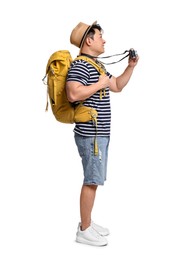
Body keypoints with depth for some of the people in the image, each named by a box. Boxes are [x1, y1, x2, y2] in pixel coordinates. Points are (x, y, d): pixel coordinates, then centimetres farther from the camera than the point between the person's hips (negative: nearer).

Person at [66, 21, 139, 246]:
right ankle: (84, 230, 7)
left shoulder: (96, 66, 17)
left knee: (94, 180, 16)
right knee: (92, 181, -4)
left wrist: (131, 66, 15)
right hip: (90, 135, -10)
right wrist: (99, 84, -21)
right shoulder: (80, 66, -16)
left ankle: (87, 223, 27)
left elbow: (117, 86, 25)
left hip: (99, 133, 10)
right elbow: (73, 94, -32)